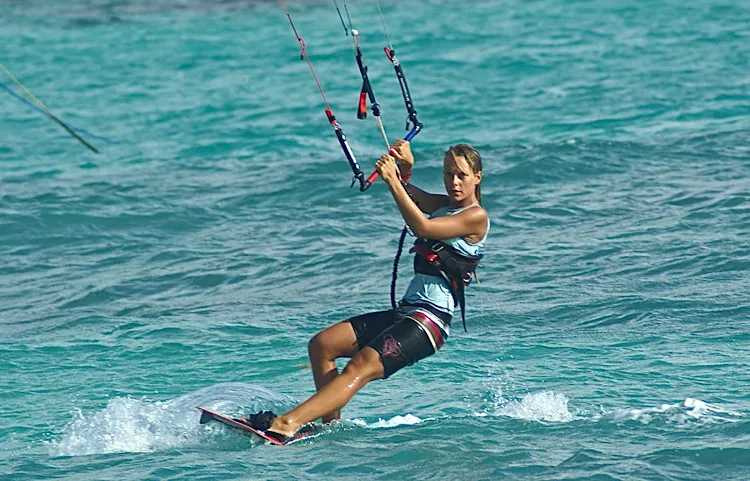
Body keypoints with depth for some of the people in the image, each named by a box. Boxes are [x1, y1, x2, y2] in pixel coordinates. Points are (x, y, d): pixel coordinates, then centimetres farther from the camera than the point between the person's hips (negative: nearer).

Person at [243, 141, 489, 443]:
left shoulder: (476, 216, -6)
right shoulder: (445, 205, 21)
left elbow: (422, 228, -19)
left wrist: (393, 181, -22)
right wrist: (405, 168, -9)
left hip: (430, 320, -10)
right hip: (405, 312, 10)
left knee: (362, 367, -27)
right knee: (321, 345, -3)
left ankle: (287, 424, -43)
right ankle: (332, 425, -5)